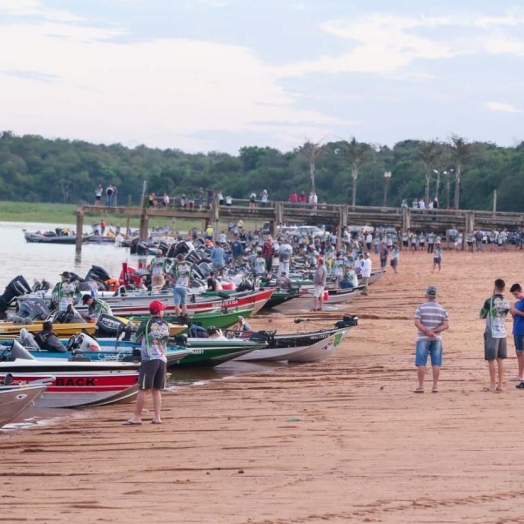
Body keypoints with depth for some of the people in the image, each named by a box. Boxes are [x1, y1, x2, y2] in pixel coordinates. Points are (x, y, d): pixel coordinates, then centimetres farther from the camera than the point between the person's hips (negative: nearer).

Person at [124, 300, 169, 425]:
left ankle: (137, 417, -4)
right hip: (162, 359, 5)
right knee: (156, 390, 10)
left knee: (143, 389, -4)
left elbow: (137, 338, 8)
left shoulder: (147, 323, -4)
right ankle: (157, 417, 5)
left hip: (149, 359, -5)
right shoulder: (166, 325, 9)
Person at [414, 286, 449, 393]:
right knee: (436, 363, 4)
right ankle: (435, 386, 2)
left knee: (421, 363, -1)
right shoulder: (442, 309, 5)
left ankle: (420, 386, -3)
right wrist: (434, 331, -9)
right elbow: (446, 325, -2)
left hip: (423, 339, -2)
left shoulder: (421, 308, -4)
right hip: (437, 339, 3)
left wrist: (427, 331, -12)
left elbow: (417, 323, -14)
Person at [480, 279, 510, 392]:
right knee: (500, 360, 9)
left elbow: (482, 315, 0)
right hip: (502, 333, 5)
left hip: (491, 334, -5)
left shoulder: (490, 301, -13)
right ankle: (500, 385, 11)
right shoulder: (506, 303, 4)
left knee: (491, 360, -2)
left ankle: (493, 385, -2)